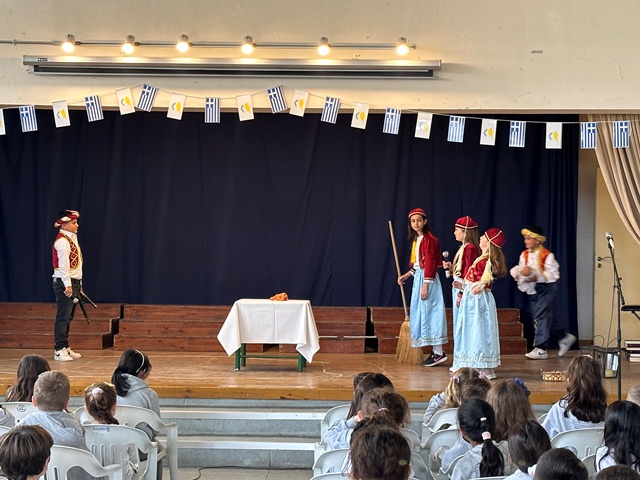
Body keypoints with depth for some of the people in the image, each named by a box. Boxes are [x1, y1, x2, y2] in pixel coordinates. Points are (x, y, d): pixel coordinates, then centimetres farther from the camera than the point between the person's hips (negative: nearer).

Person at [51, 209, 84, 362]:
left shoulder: (72, 239, 17)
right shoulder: (62, 241, -13)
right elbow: (63, 264, -20)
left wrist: (77, 285, 19)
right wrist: (68, 285, -22)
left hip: (74, 282, 10)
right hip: (64, 282, -10)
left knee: (68, 318, 14)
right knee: (63, 317, -9)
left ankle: (65, 348, 20)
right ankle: (59, 351, -8)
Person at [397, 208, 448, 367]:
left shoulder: (429, 239, -14)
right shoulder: (416, 239, 14)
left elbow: (430, 264, -18)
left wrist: (425, 285, -21)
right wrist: (407, 275, 15)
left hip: (427, 278, -10)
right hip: (418, 277, 10)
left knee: (428, 312, -8)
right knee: (420, 313, 9)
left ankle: (438, 353, -4)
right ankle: (436, 352, 14)